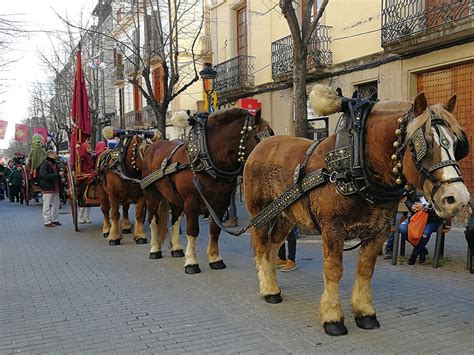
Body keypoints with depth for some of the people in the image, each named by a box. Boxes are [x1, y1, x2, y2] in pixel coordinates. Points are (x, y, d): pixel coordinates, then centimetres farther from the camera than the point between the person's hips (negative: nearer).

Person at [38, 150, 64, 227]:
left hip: (55, 188, 9)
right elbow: (45, 176, -25)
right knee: (47, 205, -3)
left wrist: (61, 174, 8)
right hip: (47, 189, -9)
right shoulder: (44, 165, -12)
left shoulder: (54, 164, 17)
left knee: (56, 204, 13)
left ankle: (54, 220, 23)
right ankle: (47, 221, 2)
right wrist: (58, 175, -27)